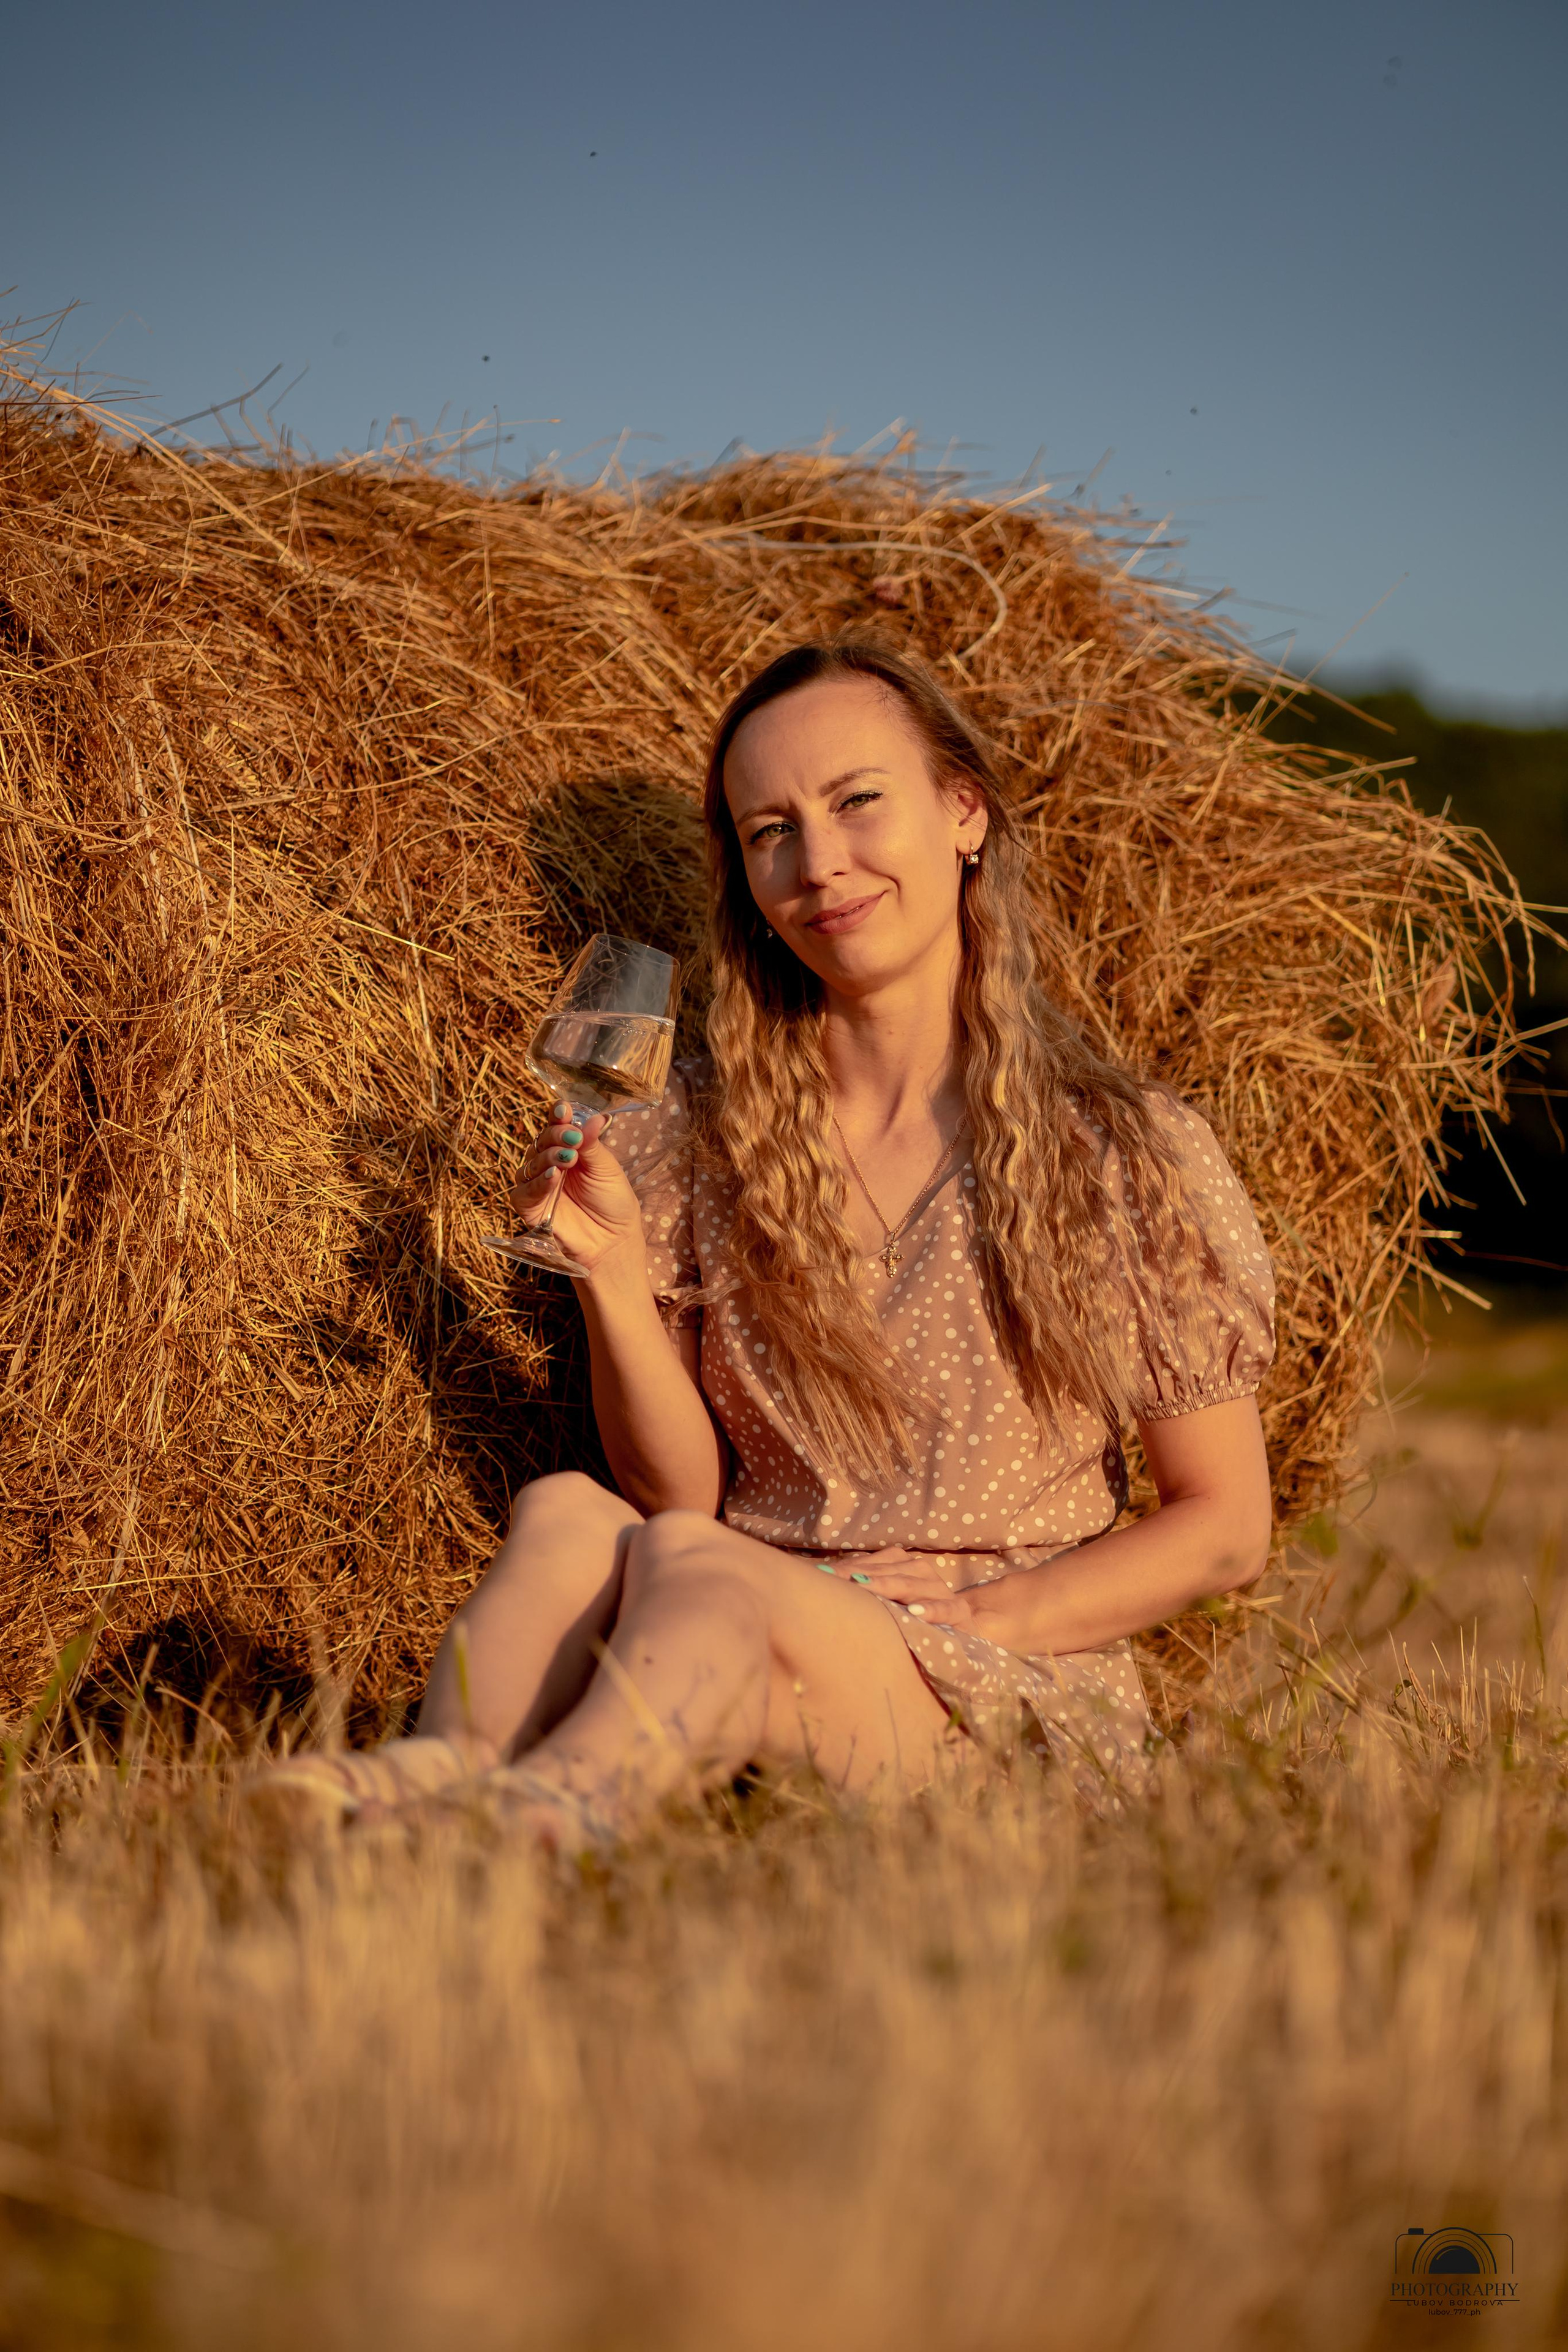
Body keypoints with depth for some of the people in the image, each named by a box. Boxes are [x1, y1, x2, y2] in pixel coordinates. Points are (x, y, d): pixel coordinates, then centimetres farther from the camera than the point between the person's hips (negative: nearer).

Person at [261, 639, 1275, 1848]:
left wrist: (975, 1616, -10)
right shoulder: (697, 1133, 7)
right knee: (566, 1513, -30)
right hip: (726, 1651, 3)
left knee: (692, 1566, -32)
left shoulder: (1128, 1152, -1)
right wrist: (612, 1274, -10)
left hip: (1021, 1713, -2)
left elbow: (1225, 1529, 4)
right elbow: (680, 1493, 6)